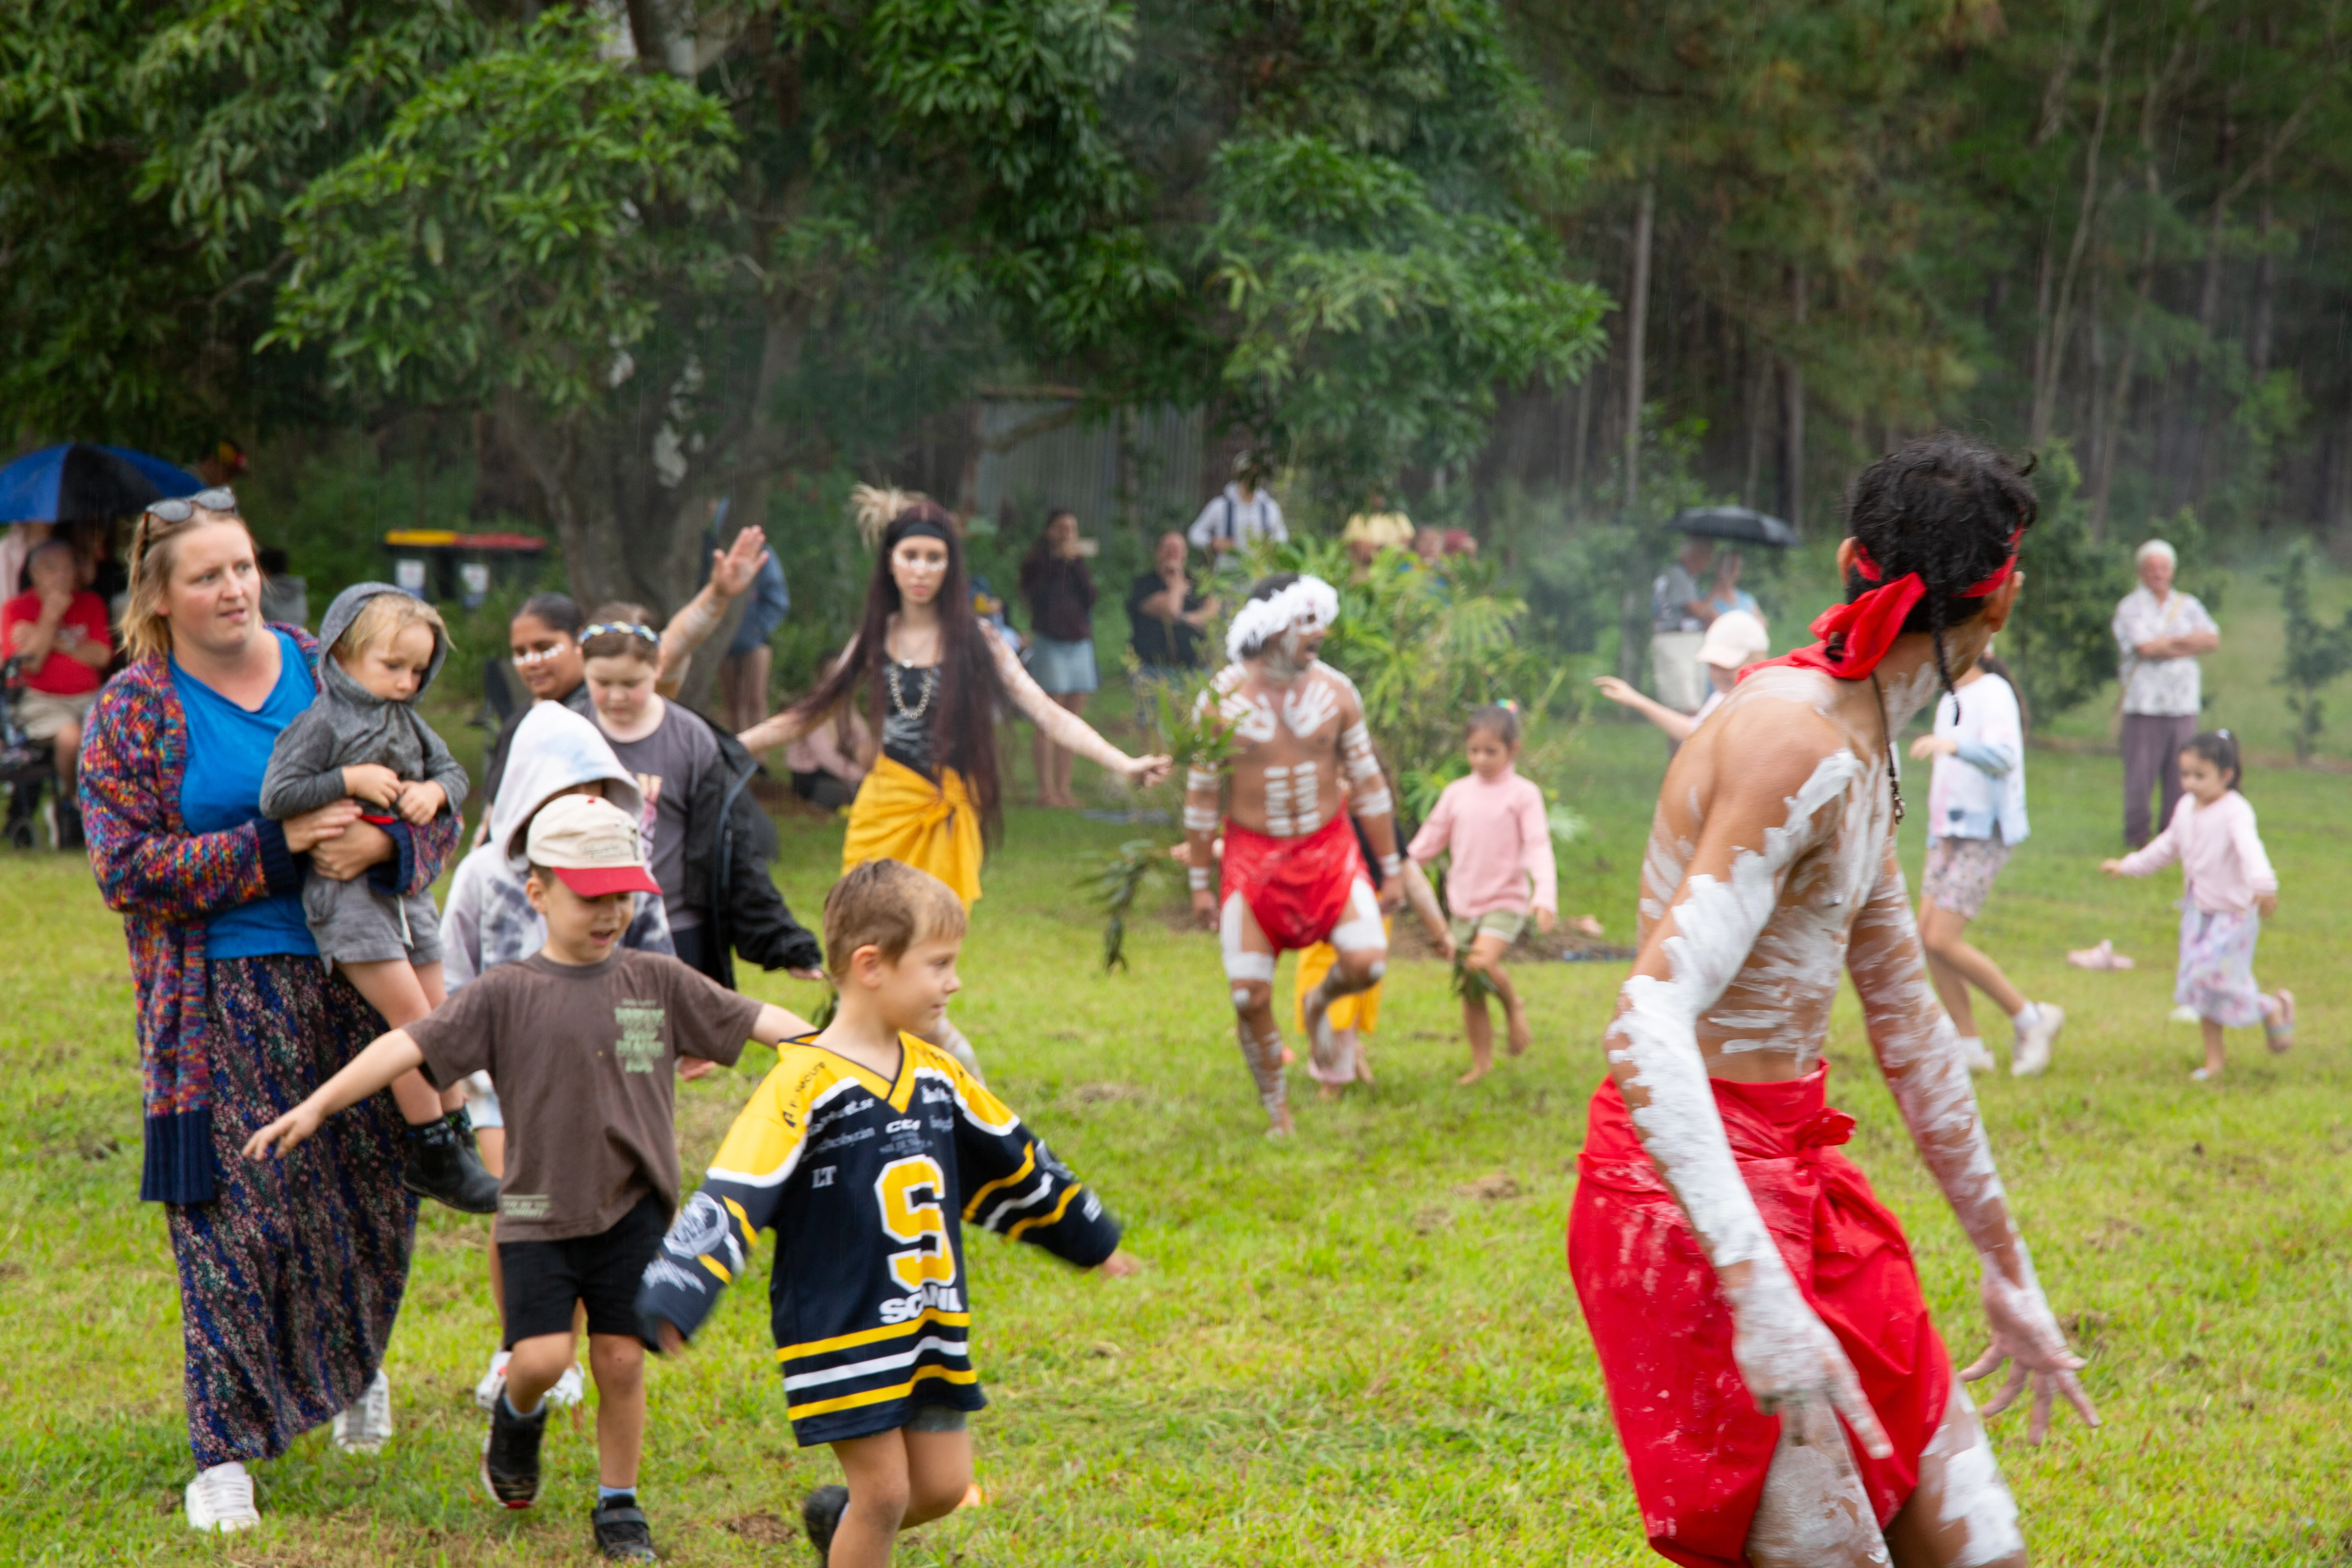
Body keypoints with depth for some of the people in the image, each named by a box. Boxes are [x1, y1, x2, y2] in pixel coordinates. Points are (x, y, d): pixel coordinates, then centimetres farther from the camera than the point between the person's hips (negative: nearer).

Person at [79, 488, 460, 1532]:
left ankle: (355, 1367, 39)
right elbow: (127, 868, -10)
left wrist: (382, 844, -16)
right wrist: (276, 846, -17)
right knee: (236, 1221, -6)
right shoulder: (129, 714, -1)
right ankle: (227, 1452, 4)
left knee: (372, 1203, 9)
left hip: (356, 985, 3)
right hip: (221, 1004, -3)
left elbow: (437, 810, 8)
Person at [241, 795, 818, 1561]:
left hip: (631, 1209, 2)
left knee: (621, 1360, 2)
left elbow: (758, 1019, 7)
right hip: (539, 1211, -2)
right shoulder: (506, 995, -4)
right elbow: (411, 1045, -11)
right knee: (543, 1357, -11)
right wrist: (316, 1107, -19)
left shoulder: (659, 982, 4)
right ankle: (518, 1415, 26)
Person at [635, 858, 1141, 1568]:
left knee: (943, 1484, 9)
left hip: (932, 1324, 7)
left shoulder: (933, 1073, 6)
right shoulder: (806, 1083, -17)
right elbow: (733, 1198, -24)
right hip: (843, 1333, -7)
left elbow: (1012, 1163, 21)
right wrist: (670, 1306, -35)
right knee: (885, 1490, -4)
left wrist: (1091, 1239, 30)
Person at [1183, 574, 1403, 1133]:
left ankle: (1320, 1004, 17)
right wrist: (1199, 882, 2)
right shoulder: (1222, 699, -8)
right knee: (1249, 997, -5)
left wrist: (1391, 869, 6)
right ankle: (1276, 1111, 17)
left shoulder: (1335, 692, -3)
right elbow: (1201, 794, 0)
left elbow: (1368, 782, 5)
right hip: (1253, 856, -1)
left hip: (1328, 848, 1)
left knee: (1368, 963, -19)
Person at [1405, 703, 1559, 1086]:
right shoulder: (1457, 793, 7)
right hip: (1463, 904, 4)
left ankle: (1514, 1004, 1)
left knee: (1482, 962, -28)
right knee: (1470, 992, 6)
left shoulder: (1523, 794, -4)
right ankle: (1481, 1063, 19)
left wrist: (1545, 897, -24)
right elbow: (1429, 841, 13)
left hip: (1505, 901, -4)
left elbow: (1538, 848, -11)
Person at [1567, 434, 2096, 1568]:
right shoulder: (1795, 745, -19)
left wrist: (2007, 1270, 28)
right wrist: (1759, 1295, -38)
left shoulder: (1859, 752, 13)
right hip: (1696, 1195, -9)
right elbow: (1648, 1034, -29)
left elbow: (1910, 1031, 22)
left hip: (1801, 1176, 9)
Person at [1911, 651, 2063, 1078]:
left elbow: (2003, 757, -27)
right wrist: (1936, 837, 27)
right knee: (1927, 936, -1)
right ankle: (1971, 1048, 5)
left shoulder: (1993, 694, -10)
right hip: (1949, 834, 9)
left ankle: (2032, 1019, -1)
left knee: (1942, 940, -14)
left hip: (1984, 834, -9)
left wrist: (1953, 745, -43)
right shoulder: (1949, 702, 18)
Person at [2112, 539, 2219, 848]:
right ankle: (2136, 835, 3)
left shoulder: (2188, 605, 16)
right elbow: (2145, 647, -12)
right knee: (2140, 775, -5)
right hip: (2144, 704, -4)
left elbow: (2213, 640, 4)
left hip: (2184, 705, 4)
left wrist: (2167, 644, -8)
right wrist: (2186, 643, 0)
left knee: (2180, 774, 3)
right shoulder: (2130, 607, 2)